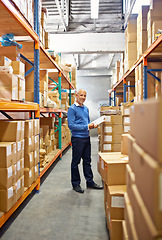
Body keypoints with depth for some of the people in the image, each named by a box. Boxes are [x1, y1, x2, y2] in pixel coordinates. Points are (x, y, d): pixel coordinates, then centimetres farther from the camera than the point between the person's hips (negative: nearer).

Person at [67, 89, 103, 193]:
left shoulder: (86, 108, 13)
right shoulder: (72, 109, -11)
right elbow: (71, 125, -18)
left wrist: (93, 125, -1)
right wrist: (86, 127, -21)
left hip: (86, 138, 7)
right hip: (77, 138, -7)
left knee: (87, 161, 14)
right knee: (76, 162, 5)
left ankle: (90, 182, 25)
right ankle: (76, 184, 17)